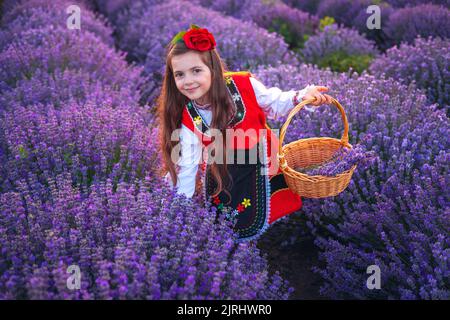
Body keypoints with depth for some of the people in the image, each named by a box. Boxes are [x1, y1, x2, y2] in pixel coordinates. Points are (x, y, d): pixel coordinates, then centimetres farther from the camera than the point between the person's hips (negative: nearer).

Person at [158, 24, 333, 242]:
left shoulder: (244, 85, -22)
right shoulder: (185, 119, -17)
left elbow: (275, 105, -4)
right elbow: (186, 166, -11)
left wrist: (301, 96, -23)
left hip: (260, 164, -1)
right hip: (221, 169, 2)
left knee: (247, 230, -1)